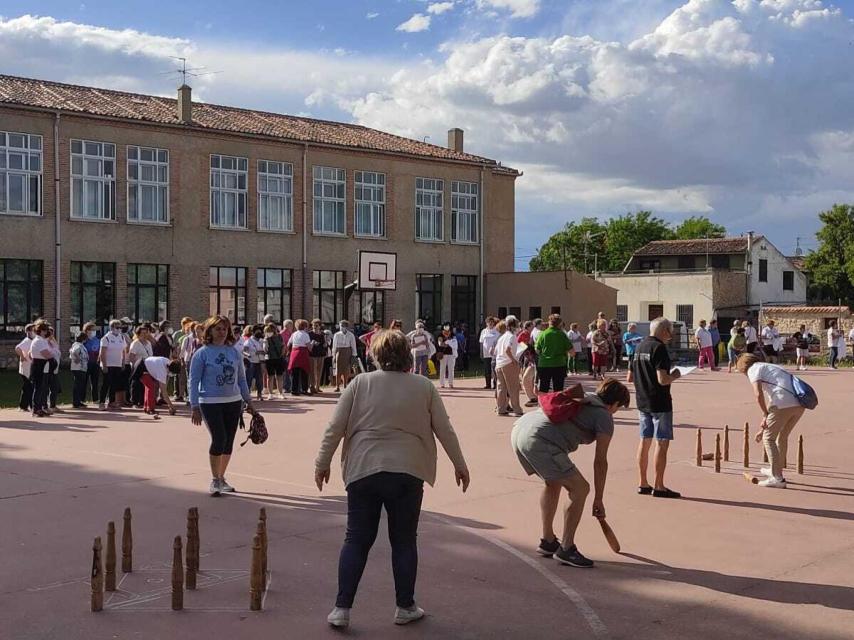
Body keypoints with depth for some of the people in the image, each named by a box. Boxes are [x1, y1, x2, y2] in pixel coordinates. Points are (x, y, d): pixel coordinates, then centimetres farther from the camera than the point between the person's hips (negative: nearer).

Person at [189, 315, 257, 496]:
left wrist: (249, 401, 15)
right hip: (211, 402, -5)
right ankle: (214, 480, 1)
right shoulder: (202, 354, -4)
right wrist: (195, 408, -9)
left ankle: (221, 478, 23)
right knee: (219, 439, -14)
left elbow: (241, 379, 16)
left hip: (233, 402, 5)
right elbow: (194, 381, -4)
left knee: (229, 442, 7)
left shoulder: (234, 352, 9)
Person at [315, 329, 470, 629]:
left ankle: (342, 608, 8)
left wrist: (323, 462, 10)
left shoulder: (361, 383, 0)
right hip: (407, 472, 0)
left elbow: (335, 428, -1)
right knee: (404, 541, 12)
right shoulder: (424, 387, 1)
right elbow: (445, 430, 4)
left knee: (357, 540, 9)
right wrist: (460, 465, 16)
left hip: (363, 471, 1)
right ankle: (405, 607, 19)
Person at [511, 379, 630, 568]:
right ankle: (565, 549, 7)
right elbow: (600, 461, 8)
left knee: (553, 483, 28)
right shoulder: (604, 417, 8)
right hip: (540, 442, -9)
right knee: (580, 489, 2)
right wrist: (599, 499, 16)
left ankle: (547, 541, 36)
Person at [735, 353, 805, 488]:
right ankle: (776, 470, 41)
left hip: (783, 404, -8)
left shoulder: (753, 369, 10)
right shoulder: (771, 367, 34)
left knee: (768, 438, 6)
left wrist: (765, 416, 2)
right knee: (782, 436, 25)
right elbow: (769, 400, 38)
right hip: (799, 405, 8)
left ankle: (777, 478, 3)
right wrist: (763, 428, 41)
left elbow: (758, 394, -9)